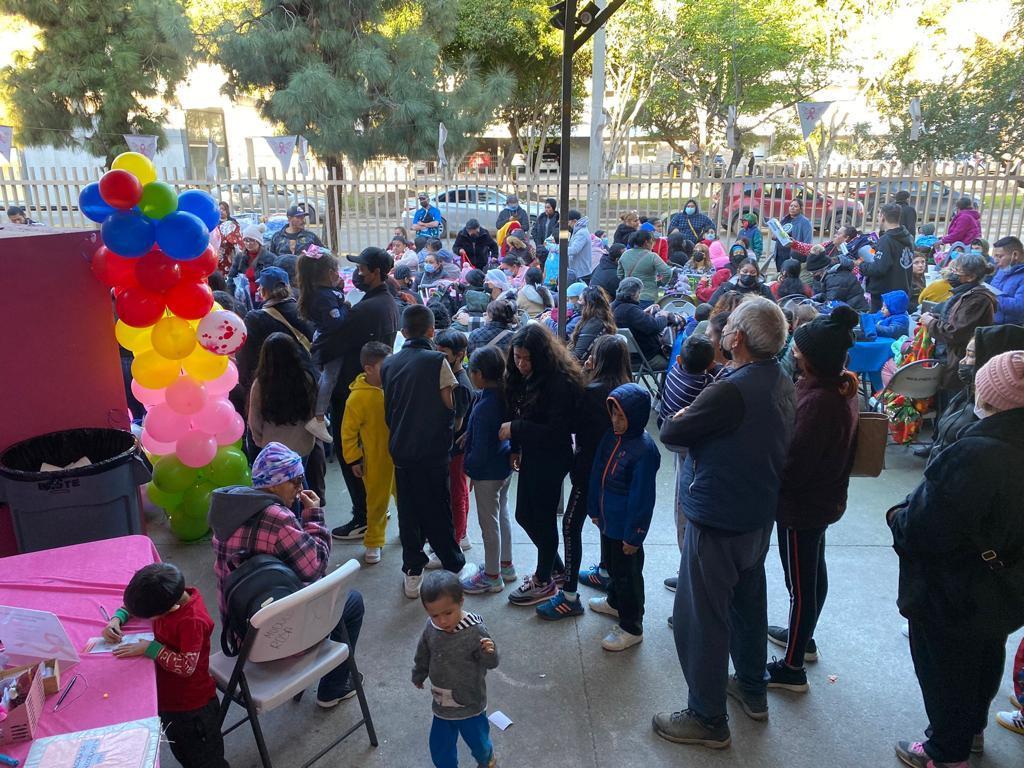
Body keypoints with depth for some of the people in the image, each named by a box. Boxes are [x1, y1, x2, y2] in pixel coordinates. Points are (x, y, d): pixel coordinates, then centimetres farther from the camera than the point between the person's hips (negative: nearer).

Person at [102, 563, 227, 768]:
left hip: (192, 708, -8)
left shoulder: (192, 621, -35)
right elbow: (133, 602, 8)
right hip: (169, 699, 8)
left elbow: (186, 666, -33)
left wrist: (151, 648, -29)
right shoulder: (165, 596, -11)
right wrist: (117, 618, -10)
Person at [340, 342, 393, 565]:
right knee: (377, 501, 9)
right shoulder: (358, 397, -18)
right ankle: (373, 542, 27)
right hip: (377, 460, -4)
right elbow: (348, 431, -10)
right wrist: (353, 459, -8)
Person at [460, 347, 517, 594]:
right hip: (504, 466, 9)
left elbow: (481, 447, -24)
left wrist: (469, 466, -7)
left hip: (487, 472, -9)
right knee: (502, 515, 21)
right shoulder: (504, 396, -2)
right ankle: (505, 564, 37)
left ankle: (492, 576, 18)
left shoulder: (484, 405, -27)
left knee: (489, 522, 5)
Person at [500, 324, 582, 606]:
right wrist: (516, 447, 5)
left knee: (542, 518, 5)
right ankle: (555, 566, 39)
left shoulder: (560, 382, -22)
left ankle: (545, 581, 26)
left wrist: (515, 429, -24)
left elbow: (556, 431, -24)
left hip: (551, 461, -9)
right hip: (531, 456, 9)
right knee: (524, 515, 18)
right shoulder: (522, 377, 3)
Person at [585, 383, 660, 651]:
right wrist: (595, 509, 15)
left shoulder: (644, 450, -26)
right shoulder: (611, 436, -1)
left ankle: (631, 628, 22)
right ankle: (615, 602, 50)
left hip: (626, 526, -8)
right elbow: (598, 474, 10)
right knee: (611, 564, 27)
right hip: (608, 519, 8)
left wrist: (634, 535, -18)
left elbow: (642, 498, -22)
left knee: (627, 573, 6)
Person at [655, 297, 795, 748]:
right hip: (759, 514, 9)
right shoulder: (782, 383, 1)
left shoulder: (731, 390, -28)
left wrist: (682, 418, 0)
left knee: (700, 618, 6)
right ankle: (752, 690, 44)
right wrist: (701, 420, 0)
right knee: (748, 601, 25)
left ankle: (708, 720, 20)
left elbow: (670, 433, -20)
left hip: (718, 522, -9)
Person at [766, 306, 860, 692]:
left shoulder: (818, 401, -30)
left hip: (802, 505, -10)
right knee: (812, 574, 25)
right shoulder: (841, 387, 1)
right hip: (823, 498, 10)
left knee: (801, 582, 4)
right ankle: (802, 637, 47)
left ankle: (792, 668, 19)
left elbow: (794, 465, -27)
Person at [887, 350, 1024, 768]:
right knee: (984, 662, 28)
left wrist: (898, 515, -12)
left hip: (950, 596, -8)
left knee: (945, 671, 14)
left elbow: (921, 530, -34)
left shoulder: (973, 455, -35)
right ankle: (971, 728, 51)